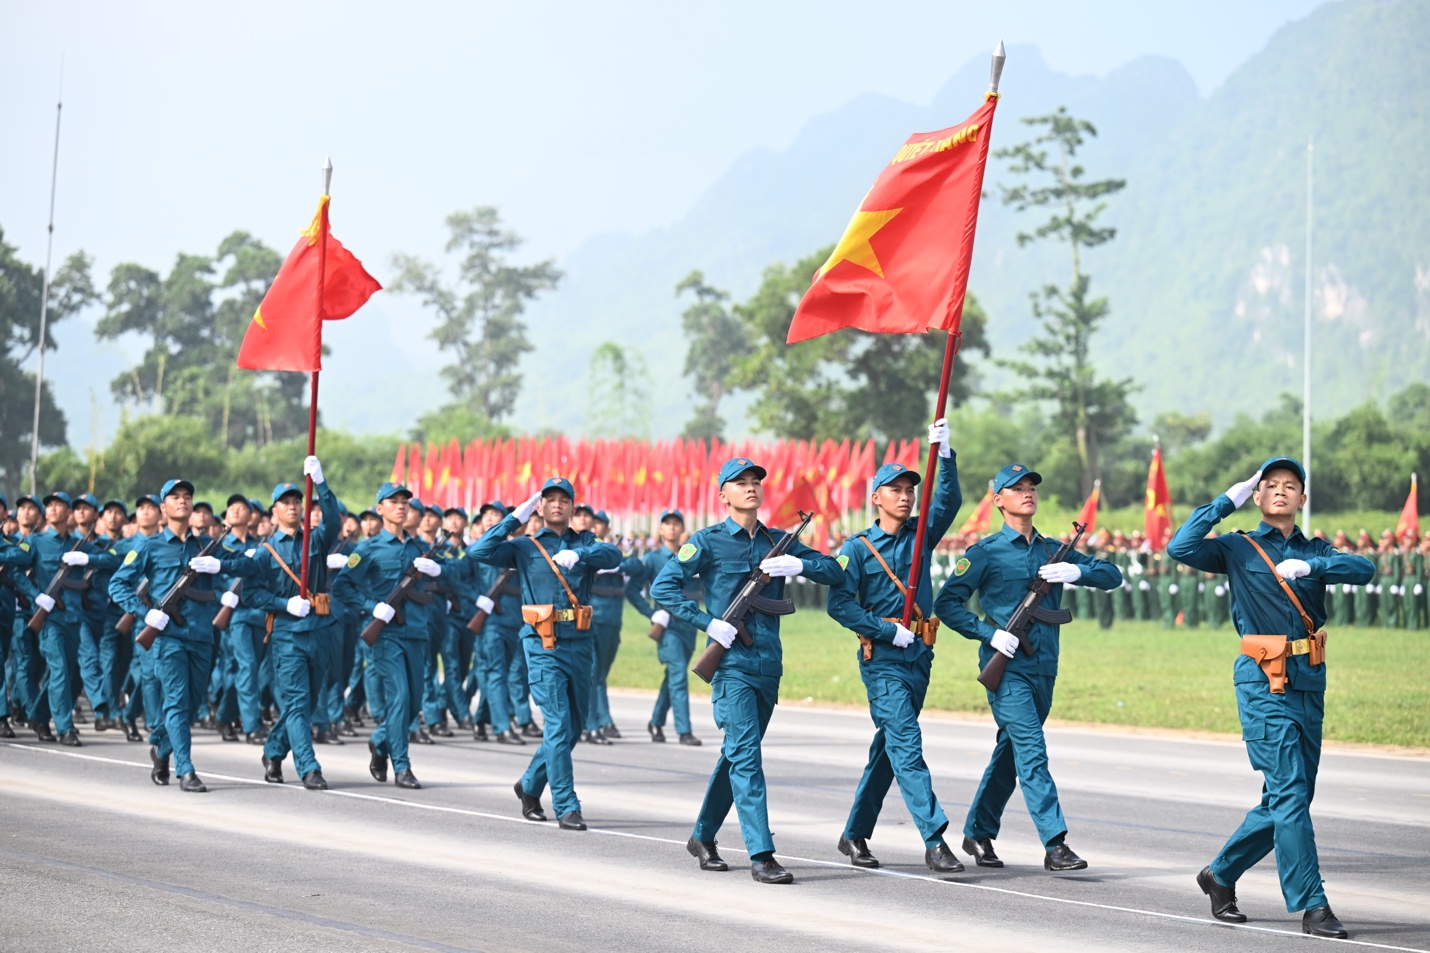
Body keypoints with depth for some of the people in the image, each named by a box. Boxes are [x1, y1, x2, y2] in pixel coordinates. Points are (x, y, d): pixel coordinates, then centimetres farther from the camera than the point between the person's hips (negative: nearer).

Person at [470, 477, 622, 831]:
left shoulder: (585, 542, 11)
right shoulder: (525, 547, 6)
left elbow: (613, 555, -11)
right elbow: (480, 552, -8)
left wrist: (579, 554, -29)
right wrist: (515, 518, -6)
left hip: (580, 645, 4)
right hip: (544, 646, -4)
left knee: (573, 727, 12)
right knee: (559, 725, -11)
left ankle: (530, 785, 33)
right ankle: (567, 808, -9)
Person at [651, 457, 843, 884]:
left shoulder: (778, 541, 12)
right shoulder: (709, 541, -2)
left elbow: (835, 572, 8)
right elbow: (663, 587, -6)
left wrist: (799, 564, -11)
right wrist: (709, 623, -14)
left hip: (768, 663, 6)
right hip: (731, 662, -6)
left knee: (737, 753, 14)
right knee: (745, 754, -12)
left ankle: (703, 837, 29)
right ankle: (761, 856, -15)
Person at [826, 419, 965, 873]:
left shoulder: (921, 534, 11)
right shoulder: (858, 548, -2)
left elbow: (950, 500, -1)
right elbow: (839, 603, -9)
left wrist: (944, 453, -14)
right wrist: (889, 631, -15)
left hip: (919, 654, 6)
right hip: (882, 659, -6)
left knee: (888, 747, 11)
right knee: (907, 745, -14)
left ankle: (855, 834, 22)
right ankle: (934, 840, -20)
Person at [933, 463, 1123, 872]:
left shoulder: (1053, 551, 13)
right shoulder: (986, 552, -2)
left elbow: (1113, 576, 10)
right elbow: (946, 603, -4)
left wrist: (1078, 570, -10)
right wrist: (990, 633, -15)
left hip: (1044, 669, 6)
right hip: (1007, 669, -6)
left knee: (1010, 753, 14)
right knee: (1031, 751, -15)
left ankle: (978, 832, 27)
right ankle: (1055, 845, -18)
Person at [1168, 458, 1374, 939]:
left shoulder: (1314, 551, 13)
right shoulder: (1238, 549, 4)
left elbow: (1364, 569, -5)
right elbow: (1181, 547, -13)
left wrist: (1309, 566, -19)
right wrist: (1227, 501, -7)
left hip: (1309, 683, 5)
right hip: (1264, 684, -5)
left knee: (1287, 800, 10)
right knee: (1290, 795, -11)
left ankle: (1221, 873, 28)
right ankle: (1313, 908, -10)